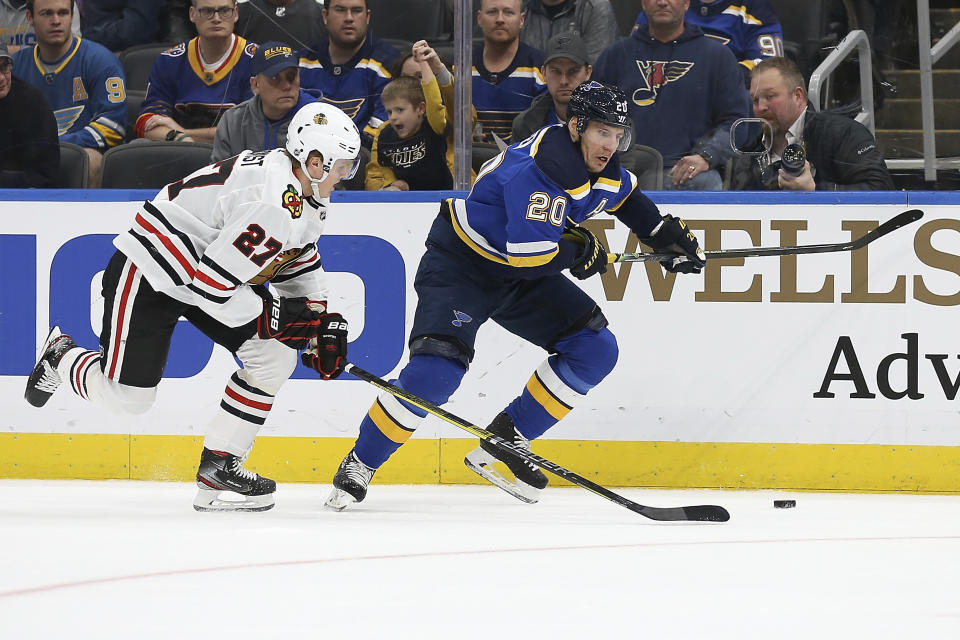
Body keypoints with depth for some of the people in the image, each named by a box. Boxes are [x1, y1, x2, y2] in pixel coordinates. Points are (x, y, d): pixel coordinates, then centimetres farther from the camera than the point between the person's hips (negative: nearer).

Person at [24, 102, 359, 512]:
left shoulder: (307, 198, 0)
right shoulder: (273, 206, -33)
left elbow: (300, 260, 19)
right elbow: (212, 282, -33)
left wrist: (323, 319, 9)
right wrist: (272, 316, -21)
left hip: (207, 270, 10)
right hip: (148, 274, -10)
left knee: (275, 357, -6)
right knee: (127, 397, -4)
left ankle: (219, 466, 1)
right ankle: (62, 357, 27)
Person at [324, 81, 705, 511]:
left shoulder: (600, 166, -3)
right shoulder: (537, 168, -32)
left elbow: (624, 197, 22)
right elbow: (529, 252, -36)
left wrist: (668, 235, 14)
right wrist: (580, 250, -19)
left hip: (520, 277, 9)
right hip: (460, 263, -9)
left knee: (595, 349, -3)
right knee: (436, 371, -24)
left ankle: (503, 443, 2)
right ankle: (359, 465, -7)